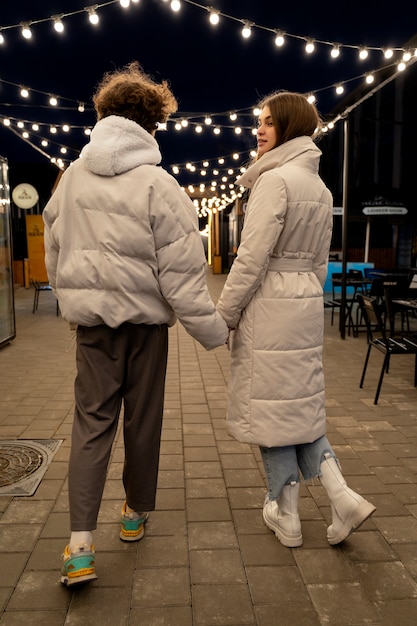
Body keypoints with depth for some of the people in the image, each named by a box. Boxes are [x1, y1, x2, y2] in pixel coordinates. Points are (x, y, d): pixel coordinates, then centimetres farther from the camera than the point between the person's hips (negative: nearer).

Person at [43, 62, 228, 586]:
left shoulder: (72, 178, 4)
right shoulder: (158, 186, -12)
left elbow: (52, 252, 12)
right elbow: (181, 274, -15)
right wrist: (214, 331, -7)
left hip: (91, 319, 4)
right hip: (144, 318, -3)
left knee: (91, 422, 8)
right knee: (142, 420, 13)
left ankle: (80, 544, 3)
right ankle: (136, 514, 32)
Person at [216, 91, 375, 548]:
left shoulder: (275, 179, -13)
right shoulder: (321, 187, 14)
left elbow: (252, 258, -18)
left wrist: (224, 314, -11)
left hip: (269, 306, -8)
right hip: (308, 304, 9)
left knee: (271, 406, 4)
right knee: (299, 403, 18)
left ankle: (286, 517, 20)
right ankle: (343, 498, 15)